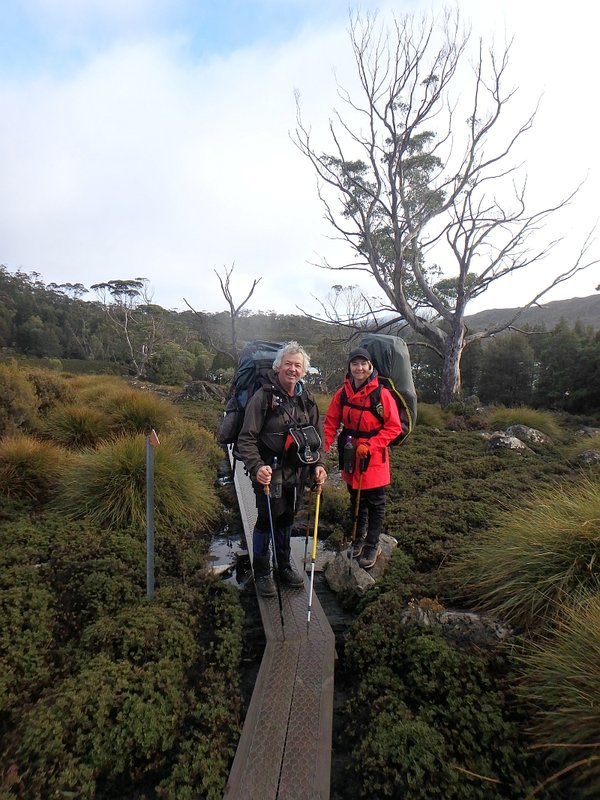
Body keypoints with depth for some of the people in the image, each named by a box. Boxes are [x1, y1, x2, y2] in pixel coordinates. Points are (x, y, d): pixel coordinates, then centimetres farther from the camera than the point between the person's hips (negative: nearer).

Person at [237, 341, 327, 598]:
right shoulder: (263, 396, -14)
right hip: (269, 473, -5)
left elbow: (317, 436, 13)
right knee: (266, 520, 5)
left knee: (286, 519, 20)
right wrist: (256, 466, -29)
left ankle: (284, 567, 40)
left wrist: (319, 464, 1)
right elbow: (246, 438, -16)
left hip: (297, 473, 6)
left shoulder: (307, 400, 5)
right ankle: (261, 573, 28)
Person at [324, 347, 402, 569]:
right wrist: (322, 448, -11)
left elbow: (393, 427, -12)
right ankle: (359, 537, 41)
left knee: (375, 503, 11)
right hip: (351, 455, 4)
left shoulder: (381, 394, -16)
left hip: (374, 457, -4)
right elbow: (331, 422, 0)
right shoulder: (343, 393, -3)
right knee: (355, 499, 20)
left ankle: (372, 545, 29)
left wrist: (370, 445, -21)